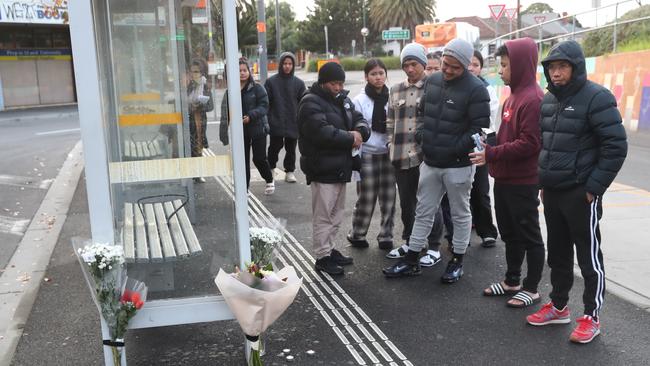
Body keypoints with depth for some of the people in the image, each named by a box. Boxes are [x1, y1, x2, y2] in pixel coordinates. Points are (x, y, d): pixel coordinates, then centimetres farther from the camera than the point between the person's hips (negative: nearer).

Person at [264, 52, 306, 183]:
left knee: (291, 149, 9)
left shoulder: (299, 83, 4)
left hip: (293, 123, 1)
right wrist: (267, 120, -5)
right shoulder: (271, 81, 0)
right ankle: (270, 169, 23)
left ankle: (290, 171, 21)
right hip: (276, 122, -1)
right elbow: (266, 103, 0)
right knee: (275, 147, 4)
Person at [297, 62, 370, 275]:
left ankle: (330, 249, 31)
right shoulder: (311, 103, -14)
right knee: (323, 216, -1)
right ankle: (322, 257, 9)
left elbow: (359, 119, 13)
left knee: (336, 213, 18)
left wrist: (360, 132, -11)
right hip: (322, 168, -9)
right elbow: (323, 132, -26)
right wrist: (350, 138, -17)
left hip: (340, 167, 9)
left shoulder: (342, 99, 13)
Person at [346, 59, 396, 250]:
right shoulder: (359, 100, -6)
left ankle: (386, 236, 22)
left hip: (388, 154, 3)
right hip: (368, 155, -3)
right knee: (366, 200, 4)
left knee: (389, 199, 7)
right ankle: (357, 234, 24)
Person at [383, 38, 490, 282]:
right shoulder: (432, 81, 6)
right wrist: (421, 134, 3)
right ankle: (411, 262, 24)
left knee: (460, 214, 10)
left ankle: (457, 262, 26)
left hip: (458, 165, -6)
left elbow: (480, 127, -16)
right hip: (430, 162, 6)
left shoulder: (475, 89, -14)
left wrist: (455, 150, -17)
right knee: (423, 212, 14)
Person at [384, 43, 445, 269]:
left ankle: (434, 248, 15)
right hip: (402, 157, 6)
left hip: (427, 155, -5)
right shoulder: (396, 90, 13)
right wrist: (392, 144, 10)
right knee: (406, 203, 15)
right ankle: (409, 243, 31)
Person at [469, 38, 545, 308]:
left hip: (522, 182, -9)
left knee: (528, 236, 4)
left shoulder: (533, 99, -17)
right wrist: (491, 152, 5)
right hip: (504, 178, 9)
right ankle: (512, 281, 32)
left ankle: (531, 288, 17)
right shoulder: (514, 96, 12)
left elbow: (530, 144, -22)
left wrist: (492, 154, -21)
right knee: (509, 234, 18)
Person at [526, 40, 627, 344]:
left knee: (588, 255, 3)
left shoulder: (596, 97, -12)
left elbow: (616, 146, -16)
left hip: (581, 193, -7)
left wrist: (594, 187, -16)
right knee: (557, 252, 16)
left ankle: (591, 317, 15)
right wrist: (543, 183, 15)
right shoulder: (548, 99, 11)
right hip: (552, 192, 7)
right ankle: (558, 306, 30)